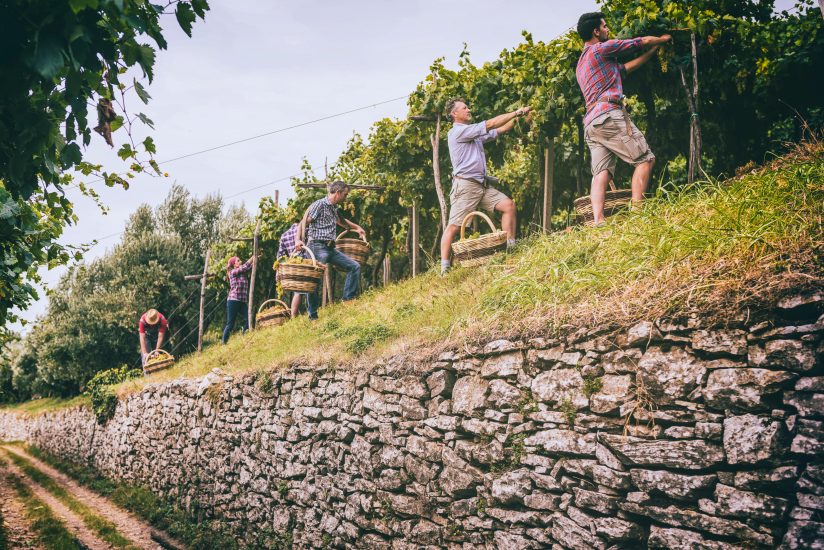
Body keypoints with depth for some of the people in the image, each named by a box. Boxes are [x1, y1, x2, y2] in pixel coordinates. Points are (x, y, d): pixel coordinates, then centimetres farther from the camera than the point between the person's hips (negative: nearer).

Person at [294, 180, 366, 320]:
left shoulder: (334, 208, 17)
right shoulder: (319, 205, -8)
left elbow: (341, 220, 40)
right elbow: (303, 222, -15)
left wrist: (357, 227, 45)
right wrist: (298, 240, -28)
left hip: (330, 248, 9)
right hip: (318, 247, -9)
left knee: (354, 266, 4)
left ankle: (348, 300, 7)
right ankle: (313, 316, -2)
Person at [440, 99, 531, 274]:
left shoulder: (475, 133, 21)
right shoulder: (457, 131, -6)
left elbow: (500, 130, 24)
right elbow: (490, 124, -9)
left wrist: (517, 117, 11)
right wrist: (516, 112, -5)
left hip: (483, 185, 9)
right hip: (465, 185, -9)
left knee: (509, 205, -4)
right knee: (454, 226, -10)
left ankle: (511, 248, -2)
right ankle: (444, 269, -9)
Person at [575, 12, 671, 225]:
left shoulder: (581, 64, 29)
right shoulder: (602, 48, 2)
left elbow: (625, 68, 34)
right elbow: (642, 41, 10)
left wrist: (654, 51, 37)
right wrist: (663, 39, 31)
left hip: (591, 123, 9)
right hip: (609, 115, -9)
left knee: (601, 172, -4)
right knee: (645, 159, -5)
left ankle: (598, 222, -19)